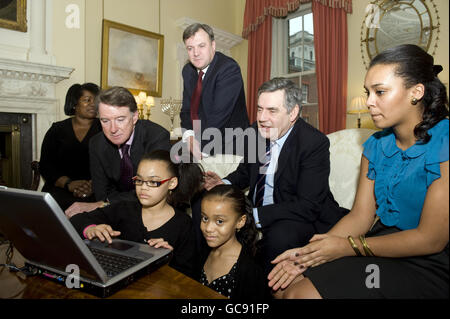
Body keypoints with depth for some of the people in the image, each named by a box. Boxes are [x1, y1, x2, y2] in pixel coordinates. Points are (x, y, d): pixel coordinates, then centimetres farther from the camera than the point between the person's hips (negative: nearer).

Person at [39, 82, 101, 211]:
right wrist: (69, 184, -13)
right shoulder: (57, 130, 13)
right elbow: (45, 165, 5)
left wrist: (94, 184, -20)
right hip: (61, 189, 2)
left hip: (95, 192, -2)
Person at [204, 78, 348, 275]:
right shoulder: (257, 131, 0)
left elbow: (308, 207, -24)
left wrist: (254, 215, -32)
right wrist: (225, 184, -8)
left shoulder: (315, 143, -19)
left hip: (300, 219, -6)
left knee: (280, 236, -37)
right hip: (254, 210, 6)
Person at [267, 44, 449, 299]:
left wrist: (348, 246, -14)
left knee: (303, 294, -16)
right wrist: (307, 252, -13)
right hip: (382, 245, 6)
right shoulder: (376, 145, 4)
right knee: (283, 286, -6)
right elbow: (360, 216, 1)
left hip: (428, 264, -5)